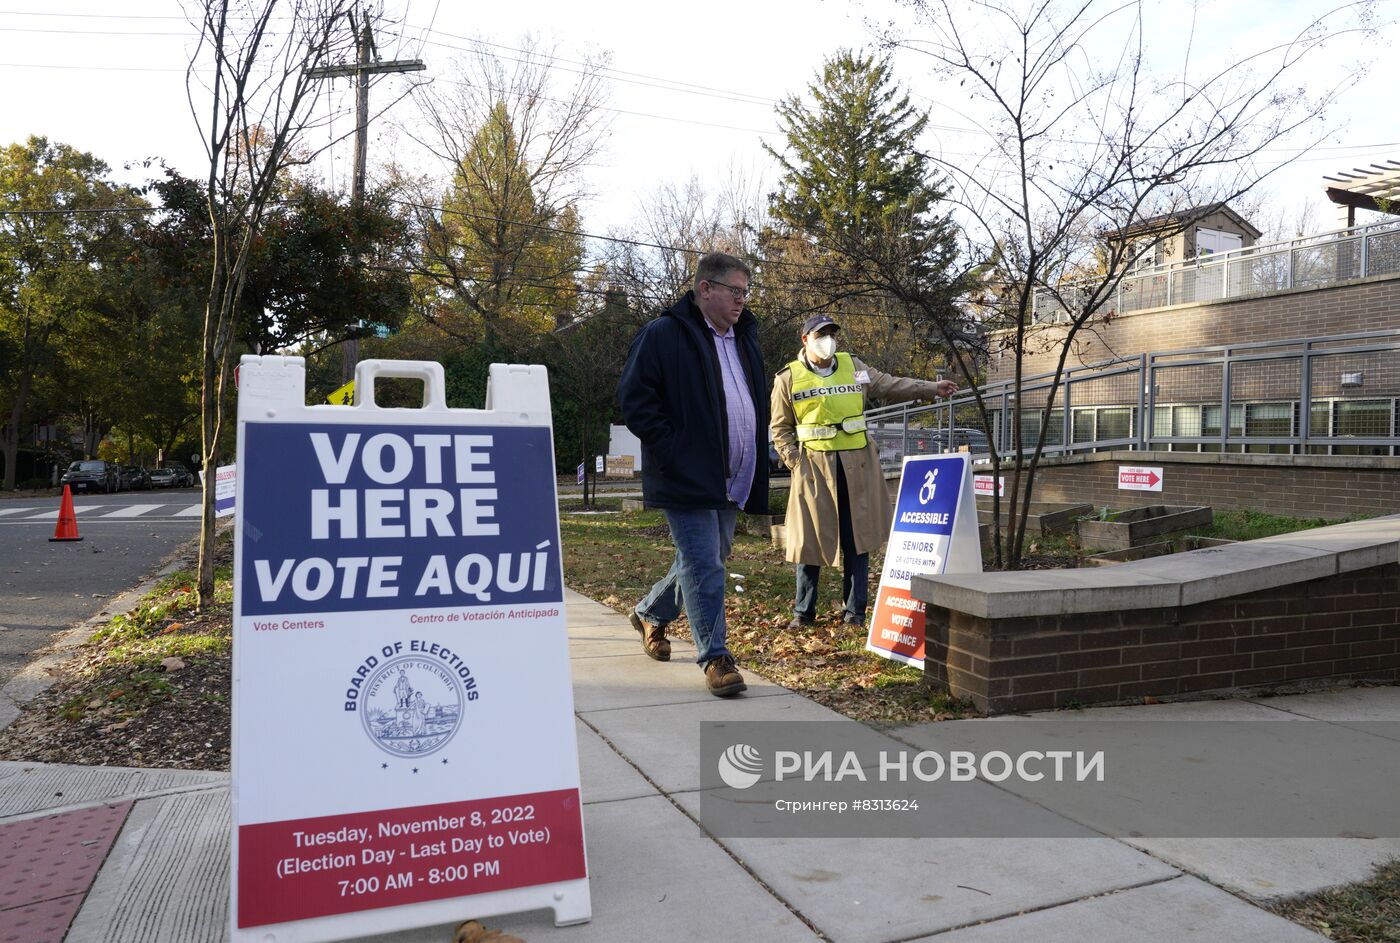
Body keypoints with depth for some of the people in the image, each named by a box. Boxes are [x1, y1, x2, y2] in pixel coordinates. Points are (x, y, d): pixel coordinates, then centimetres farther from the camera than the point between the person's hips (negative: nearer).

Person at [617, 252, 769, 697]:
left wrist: (755, 470, 14)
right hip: (687, 478, -8)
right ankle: (716, 658, 4)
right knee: (705, 567, -7)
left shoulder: (744, 337, 15)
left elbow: (756, 401, 25)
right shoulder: (663, 335, -9)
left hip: (731, 479, 8)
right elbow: (633, 398, -13)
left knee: (705, 559, 17)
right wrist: (673, 452, -17)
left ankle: (650, 614, 40)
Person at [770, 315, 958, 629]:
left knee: (858, 538, 5)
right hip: (814, 465, -2)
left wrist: (932, 388, 7)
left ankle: (855, 610, 15)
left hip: (857, 464, 2)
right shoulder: (788, 378, 2)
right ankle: (804, 611, 15)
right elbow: (780, 428, 5)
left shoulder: (853, 366, 10)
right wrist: (795, 461, -5)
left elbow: (890, 385, 14)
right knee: (810, 540, 2)